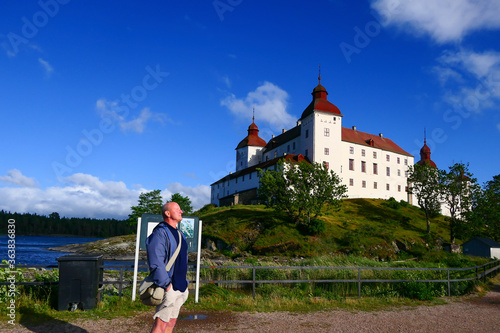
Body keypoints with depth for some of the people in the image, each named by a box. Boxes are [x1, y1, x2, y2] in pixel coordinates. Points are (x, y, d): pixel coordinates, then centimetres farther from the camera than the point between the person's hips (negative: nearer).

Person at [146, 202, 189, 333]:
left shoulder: (180, 235, 16)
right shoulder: (159, 234, -13)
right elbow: (156, 264, -20)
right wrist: (167, 285, -21)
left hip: (179, 287, 9)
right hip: (168, 288, -9)